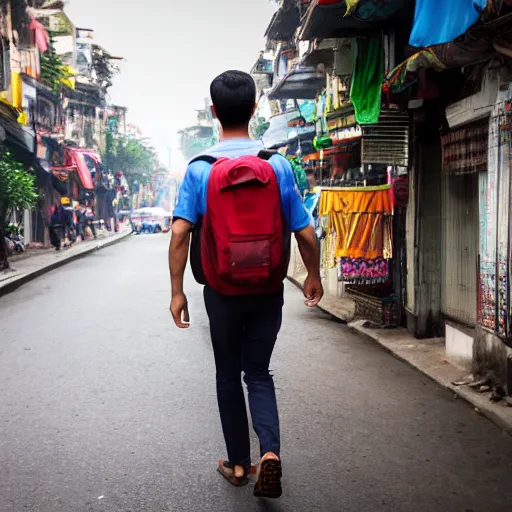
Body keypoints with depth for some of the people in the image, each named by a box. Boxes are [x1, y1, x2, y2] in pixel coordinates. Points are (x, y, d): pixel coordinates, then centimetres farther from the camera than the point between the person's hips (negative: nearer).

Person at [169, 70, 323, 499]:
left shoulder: (199, 169, -8)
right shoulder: (278, 165, -6)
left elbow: (180, 233, -15)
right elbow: (305, 233, -4)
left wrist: (177, 291, -7)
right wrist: (314, 276, 12)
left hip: (222, 290, -1)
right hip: (268, 289, 1)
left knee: (228, 376, 16)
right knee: (258, 372, 16)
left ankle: (239, 463, 25)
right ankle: (270, 452, -4)